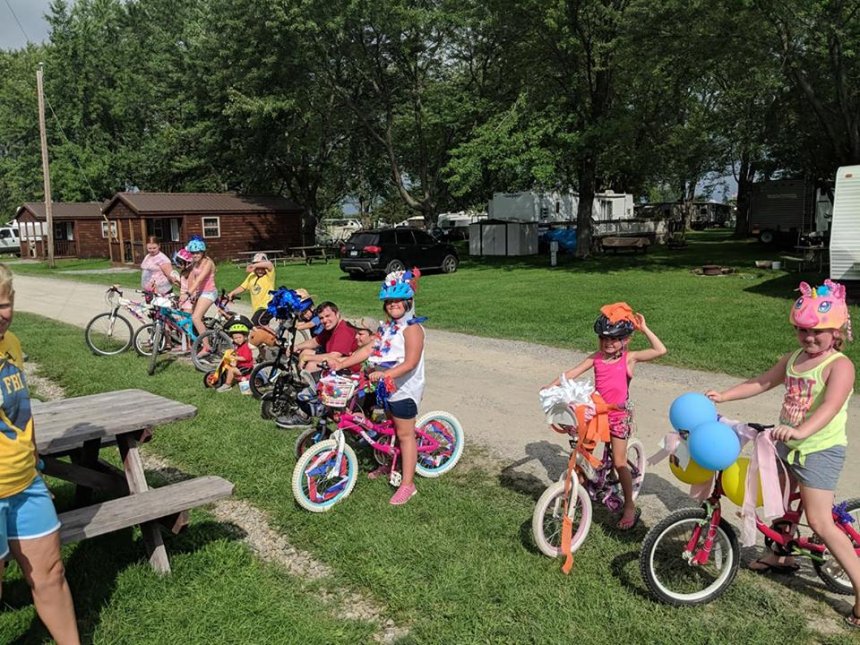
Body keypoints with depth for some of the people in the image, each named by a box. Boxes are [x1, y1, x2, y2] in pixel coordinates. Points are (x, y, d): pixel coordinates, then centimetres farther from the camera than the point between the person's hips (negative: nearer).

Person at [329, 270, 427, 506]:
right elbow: (368, 349, 6)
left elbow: (410, 363, -25)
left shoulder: (412, 328, -17)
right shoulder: (388, 327, 10)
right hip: (387, 387, 8)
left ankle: (407, 484, 5)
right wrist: (342, 363, -2)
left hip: (404, 389, -8)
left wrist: (385, 374, -34)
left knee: (405, 434, -2)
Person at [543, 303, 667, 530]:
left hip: (618, 415, -4)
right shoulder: (597, 357, 0)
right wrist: (551, 386, -14)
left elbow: (660, 350, -19)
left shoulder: (629, 358, -9)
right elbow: (573, 372, -3)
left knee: (619, 463, -2)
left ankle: (629, 505, 15)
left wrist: (644, 329, -19)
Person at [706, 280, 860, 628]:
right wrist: (723, 395, 0)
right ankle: (781, 555, 43)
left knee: (819, 522, -8)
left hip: (820, 450, -8)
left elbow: (830, 406, -34)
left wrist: (801, 431, -50)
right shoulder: (793, 359, 6)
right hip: (787, 444, 8)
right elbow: (761, 382, 11)